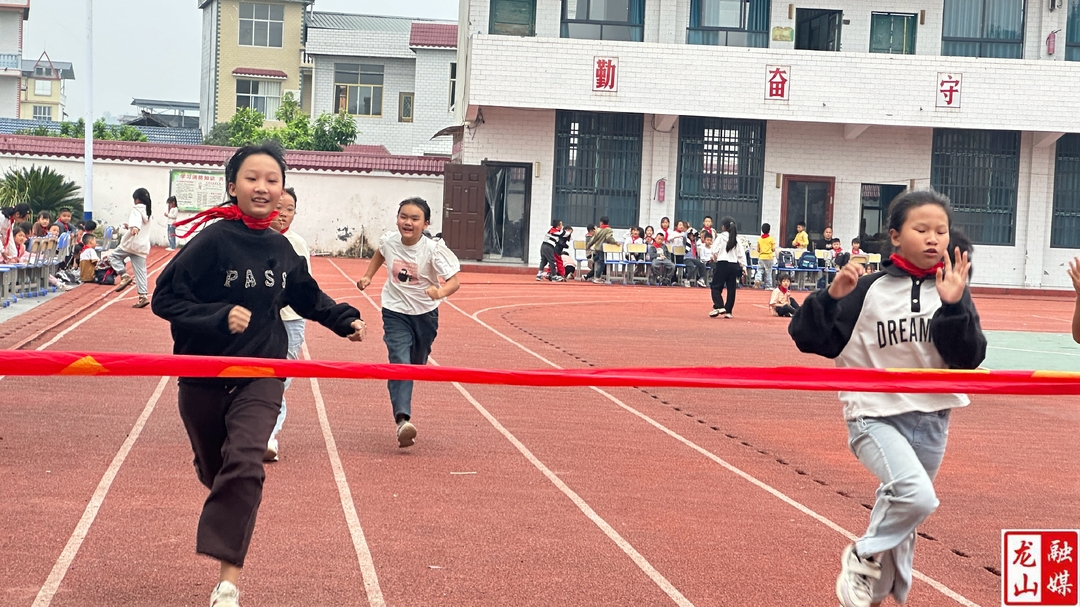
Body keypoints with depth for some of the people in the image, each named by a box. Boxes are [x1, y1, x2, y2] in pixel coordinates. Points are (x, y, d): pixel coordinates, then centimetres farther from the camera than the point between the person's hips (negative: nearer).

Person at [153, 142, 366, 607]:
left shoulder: (280, 248, 2)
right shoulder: (212, 240, -13)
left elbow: (306, 295, 22)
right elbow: (165, 298, -15)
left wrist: (344, 319, 15)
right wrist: (220, 317, -25)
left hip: (260, 377, 2)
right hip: (204, 378, -1)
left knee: (244, 464, -18)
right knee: (214, 470, 14)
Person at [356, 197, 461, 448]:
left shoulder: (433, 249, -20)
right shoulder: (388, 241, -10)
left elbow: (454, 281, -26)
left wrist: (441, 291, -45)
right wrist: (368, 277, 10)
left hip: (425, 314, 0)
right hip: (395, 313, 0)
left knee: (416, 364, 18)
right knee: (399, 362, -19)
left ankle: (401, 397, 50)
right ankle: (403, 420, -31)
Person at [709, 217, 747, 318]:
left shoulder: (721, 237, -5)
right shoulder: (736, 239, 8)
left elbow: (715, 251, -7)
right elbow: (741, 254, 8)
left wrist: (715, 259, 13)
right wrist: (743, 266, 11)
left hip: (722, 264, -5)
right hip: (734, 265, 5)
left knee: (716, 287, 1)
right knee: (731, 289, 7)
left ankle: (719, 307, -16)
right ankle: (728, 311, 8)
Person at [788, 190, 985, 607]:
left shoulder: (951, 290, -1)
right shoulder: (869, 290, -9)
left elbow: (968, 359, -9)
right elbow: (811, 339, -8)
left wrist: (953, 306, -22)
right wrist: (832, 298, -24)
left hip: (931, 420, 4)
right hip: (875, 416, -4)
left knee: (903, 515, 15)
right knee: (916, 495, -27)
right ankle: (863, 557, -3)